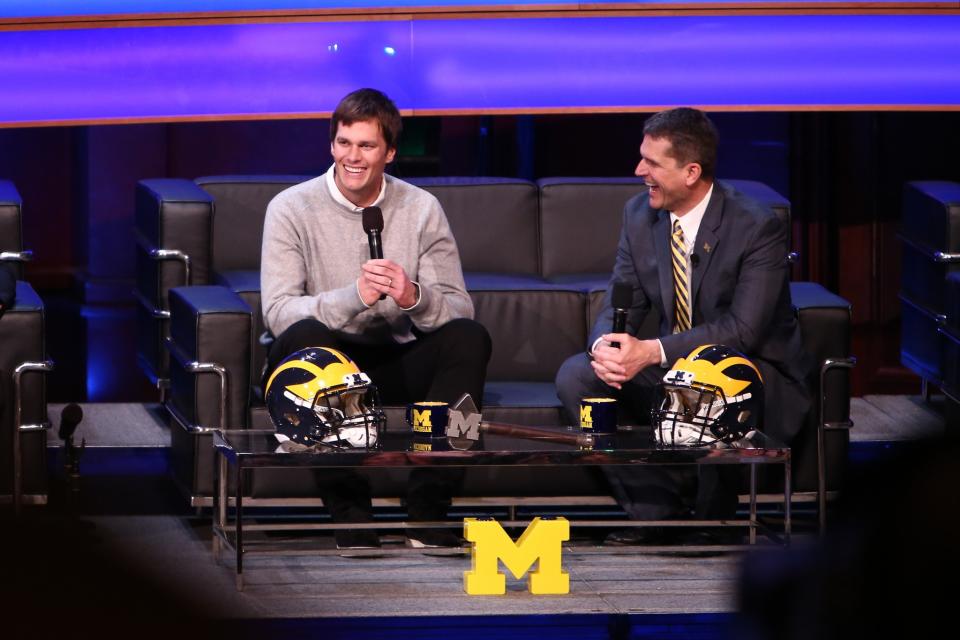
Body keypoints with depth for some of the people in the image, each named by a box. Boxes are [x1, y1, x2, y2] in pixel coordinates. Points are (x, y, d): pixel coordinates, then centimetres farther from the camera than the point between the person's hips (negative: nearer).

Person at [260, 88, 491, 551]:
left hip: (396, 364, 2)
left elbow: (458, 310, -3)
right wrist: (353, 297, -33)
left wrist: (414, 298, -27)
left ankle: (427, 512, -28)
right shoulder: (292, 209, -5)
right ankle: (349, 514, -33)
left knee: (470, 337, -24)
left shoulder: (421, 209, 3)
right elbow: (278, 312, -17)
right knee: (305, 337, -35)